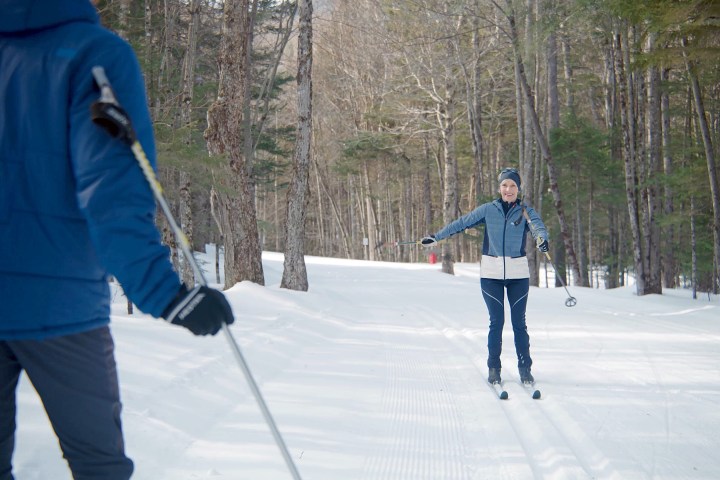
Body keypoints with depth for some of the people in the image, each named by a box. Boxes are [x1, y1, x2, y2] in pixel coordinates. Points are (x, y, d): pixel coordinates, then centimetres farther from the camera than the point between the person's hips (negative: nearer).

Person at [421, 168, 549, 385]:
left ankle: (525, 367, 12)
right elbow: (462, 223, 7)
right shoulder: (488, 210, 3)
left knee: (519, 322, 2)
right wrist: (435, 237, 6)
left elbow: (538, 225, -18)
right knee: (496, 321, 1)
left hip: (518, 273, 0)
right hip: (491, 272, 0)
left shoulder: (526, 212, 1)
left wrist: (541, 238, -41)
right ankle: (493, 368, 11)